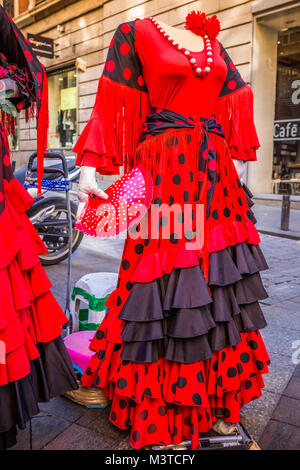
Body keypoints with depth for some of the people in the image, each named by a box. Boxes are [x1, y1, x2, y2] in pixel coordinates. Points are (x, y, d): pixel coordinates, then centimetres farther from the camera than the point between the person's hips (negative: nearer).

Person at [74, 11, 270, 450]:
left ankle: (217, 389, 21)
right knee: (167, 270, -4)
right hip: (166, 166, -5)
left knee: (217, 273, 6)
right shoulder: (136, 32, 6)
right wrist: (89, 166, -9)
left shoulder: (214, 44, 21)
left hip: (216, 169, 6)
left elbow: (234, 101, 22)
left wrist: (235, 161, 17)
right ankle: (162, 408, 14)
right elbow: (109, 105, 0)